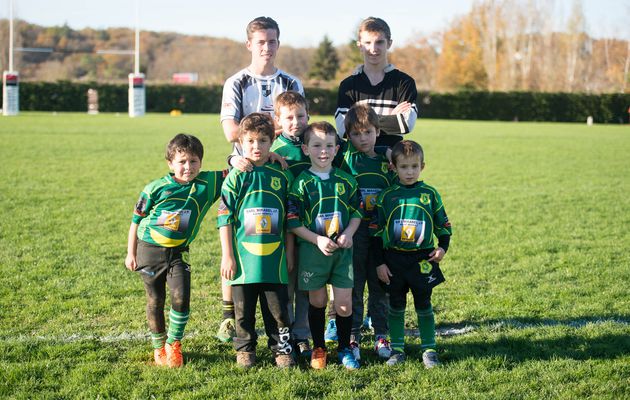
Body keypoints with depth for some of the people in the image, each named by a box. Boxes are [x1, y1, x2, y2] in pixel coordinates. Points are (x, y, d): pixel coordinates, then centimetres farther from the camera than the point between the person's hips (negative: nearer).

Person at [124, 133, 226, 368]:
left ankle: (174, 345, 5)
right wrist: (131, 253, 3)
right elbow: (136, 220, 2)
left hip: (178, 253, 1)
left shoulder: (207, 183, -3)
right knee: (155, 301, 7)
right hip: (150, 250, -1)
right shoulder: (156, 188, -7)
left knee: (181, 297, -14)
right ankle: (158, 346, 23)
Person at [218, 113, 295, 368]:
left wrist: (290, 253, 11)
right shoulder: (236, 177, -3)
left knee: (278, 308, 6)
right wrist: (227, 255, -7)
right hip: (243, 257, -1)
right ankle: (245, 350, 24)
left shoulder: (282, 177, 4)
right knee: (244, 308, 9)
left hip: (274, 258, 1)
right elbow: (224, 218, -3)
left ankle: (282, 348, 20)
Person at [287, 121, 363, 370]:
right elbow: (292, 221, -8)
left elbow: (357, 211, 10)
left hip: (342, 250, 2)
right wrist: (318, 239, -16)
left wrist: (349, 233, -8)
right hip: (312, 250, -2)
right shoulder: (302, 182, -5)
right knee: (317, 301, 8)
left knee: (344, 302, 1)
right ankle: (318, 349, 23)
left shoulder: (346, 180, 4)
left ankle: (344, 349, 18)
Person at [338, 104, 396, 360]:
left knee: (380, 286, 8)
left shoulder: (386, 163, 9)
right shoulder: (348, 159, -1)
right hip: (354, 231, -3)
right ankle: (352, 337, 10)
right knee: (353, 286, 2)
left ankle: (380, 336, 18)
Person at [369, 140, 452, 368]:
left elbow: (443, 225, 8)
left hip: (422, 259, 0)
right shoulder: (387, 196, -1)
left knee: (423, 305, 6)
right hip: (393, 259, 0)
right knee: (396, 306, 7)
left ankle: (429, 349, 15)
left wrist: (442, 247, -8)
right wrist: (380, 263, -3)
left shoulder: (430, 194, 1)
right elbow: (376, 231, 1)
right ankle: (397, 349, 16)